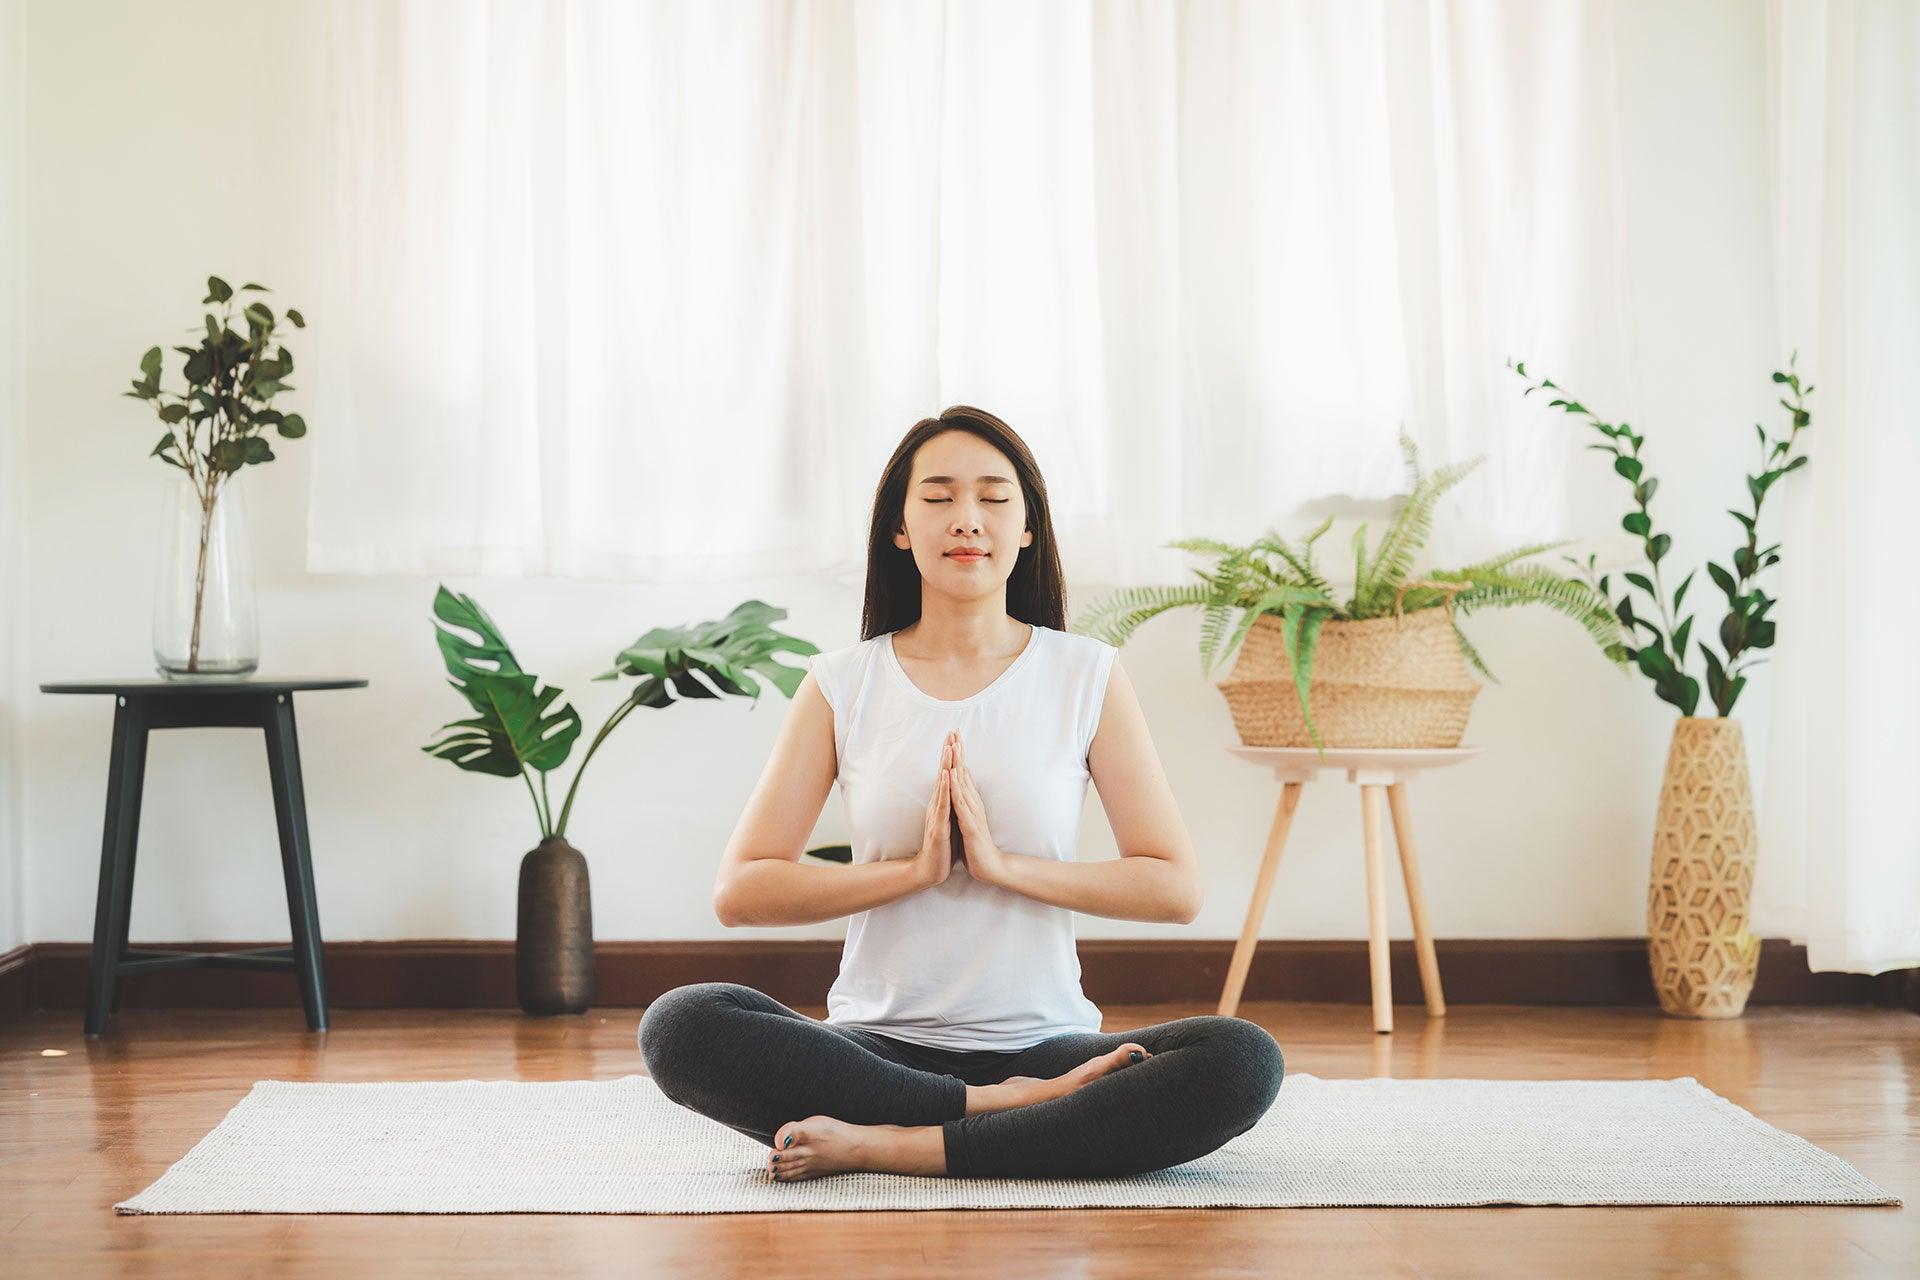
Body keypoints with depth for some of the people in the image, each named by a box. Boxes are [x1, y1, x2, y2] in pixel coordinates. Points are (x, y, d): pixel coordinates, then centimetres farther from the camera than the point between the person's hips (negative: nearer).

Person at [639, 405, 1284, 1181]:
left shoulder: (1086, 675, 5)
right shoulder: (843, 687, 5)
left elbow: (1176, 889, -1)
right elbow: (739, 891, -2)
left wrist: (1004, 865, -12)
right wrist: (914, 870, -12)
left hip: (1044, 1045, 0)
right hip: (880, 1048, 0)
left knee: (1242, 1061, -29)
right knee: (680, 1027, -28)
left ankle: (880, 1146, -26)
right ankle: (1010, 1111, -22)